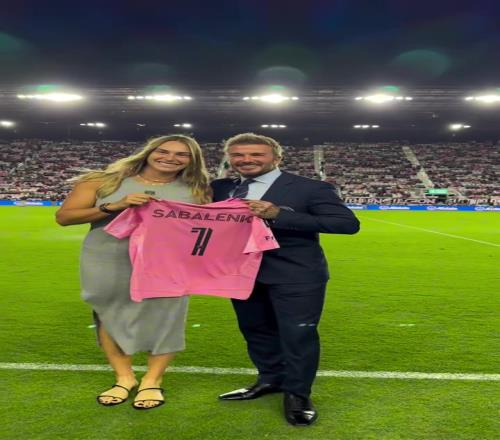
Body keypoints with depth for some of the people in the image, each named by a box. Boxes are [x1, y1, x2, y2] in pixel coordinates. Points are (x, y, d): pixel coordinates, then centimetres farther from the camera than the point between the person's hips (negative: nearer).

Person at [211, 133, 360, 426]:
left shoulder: (310, 188, -10)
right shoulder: (220, 189, 6)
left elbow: (349, 223, -18)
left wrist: (278, 214, -25)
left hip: (296, 275, -5)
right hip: (242, 274, 5)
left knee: (298, 334, 2)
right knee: (255, 330, 16)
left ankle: (297, 394, 21)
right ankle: (271, 379, 38)